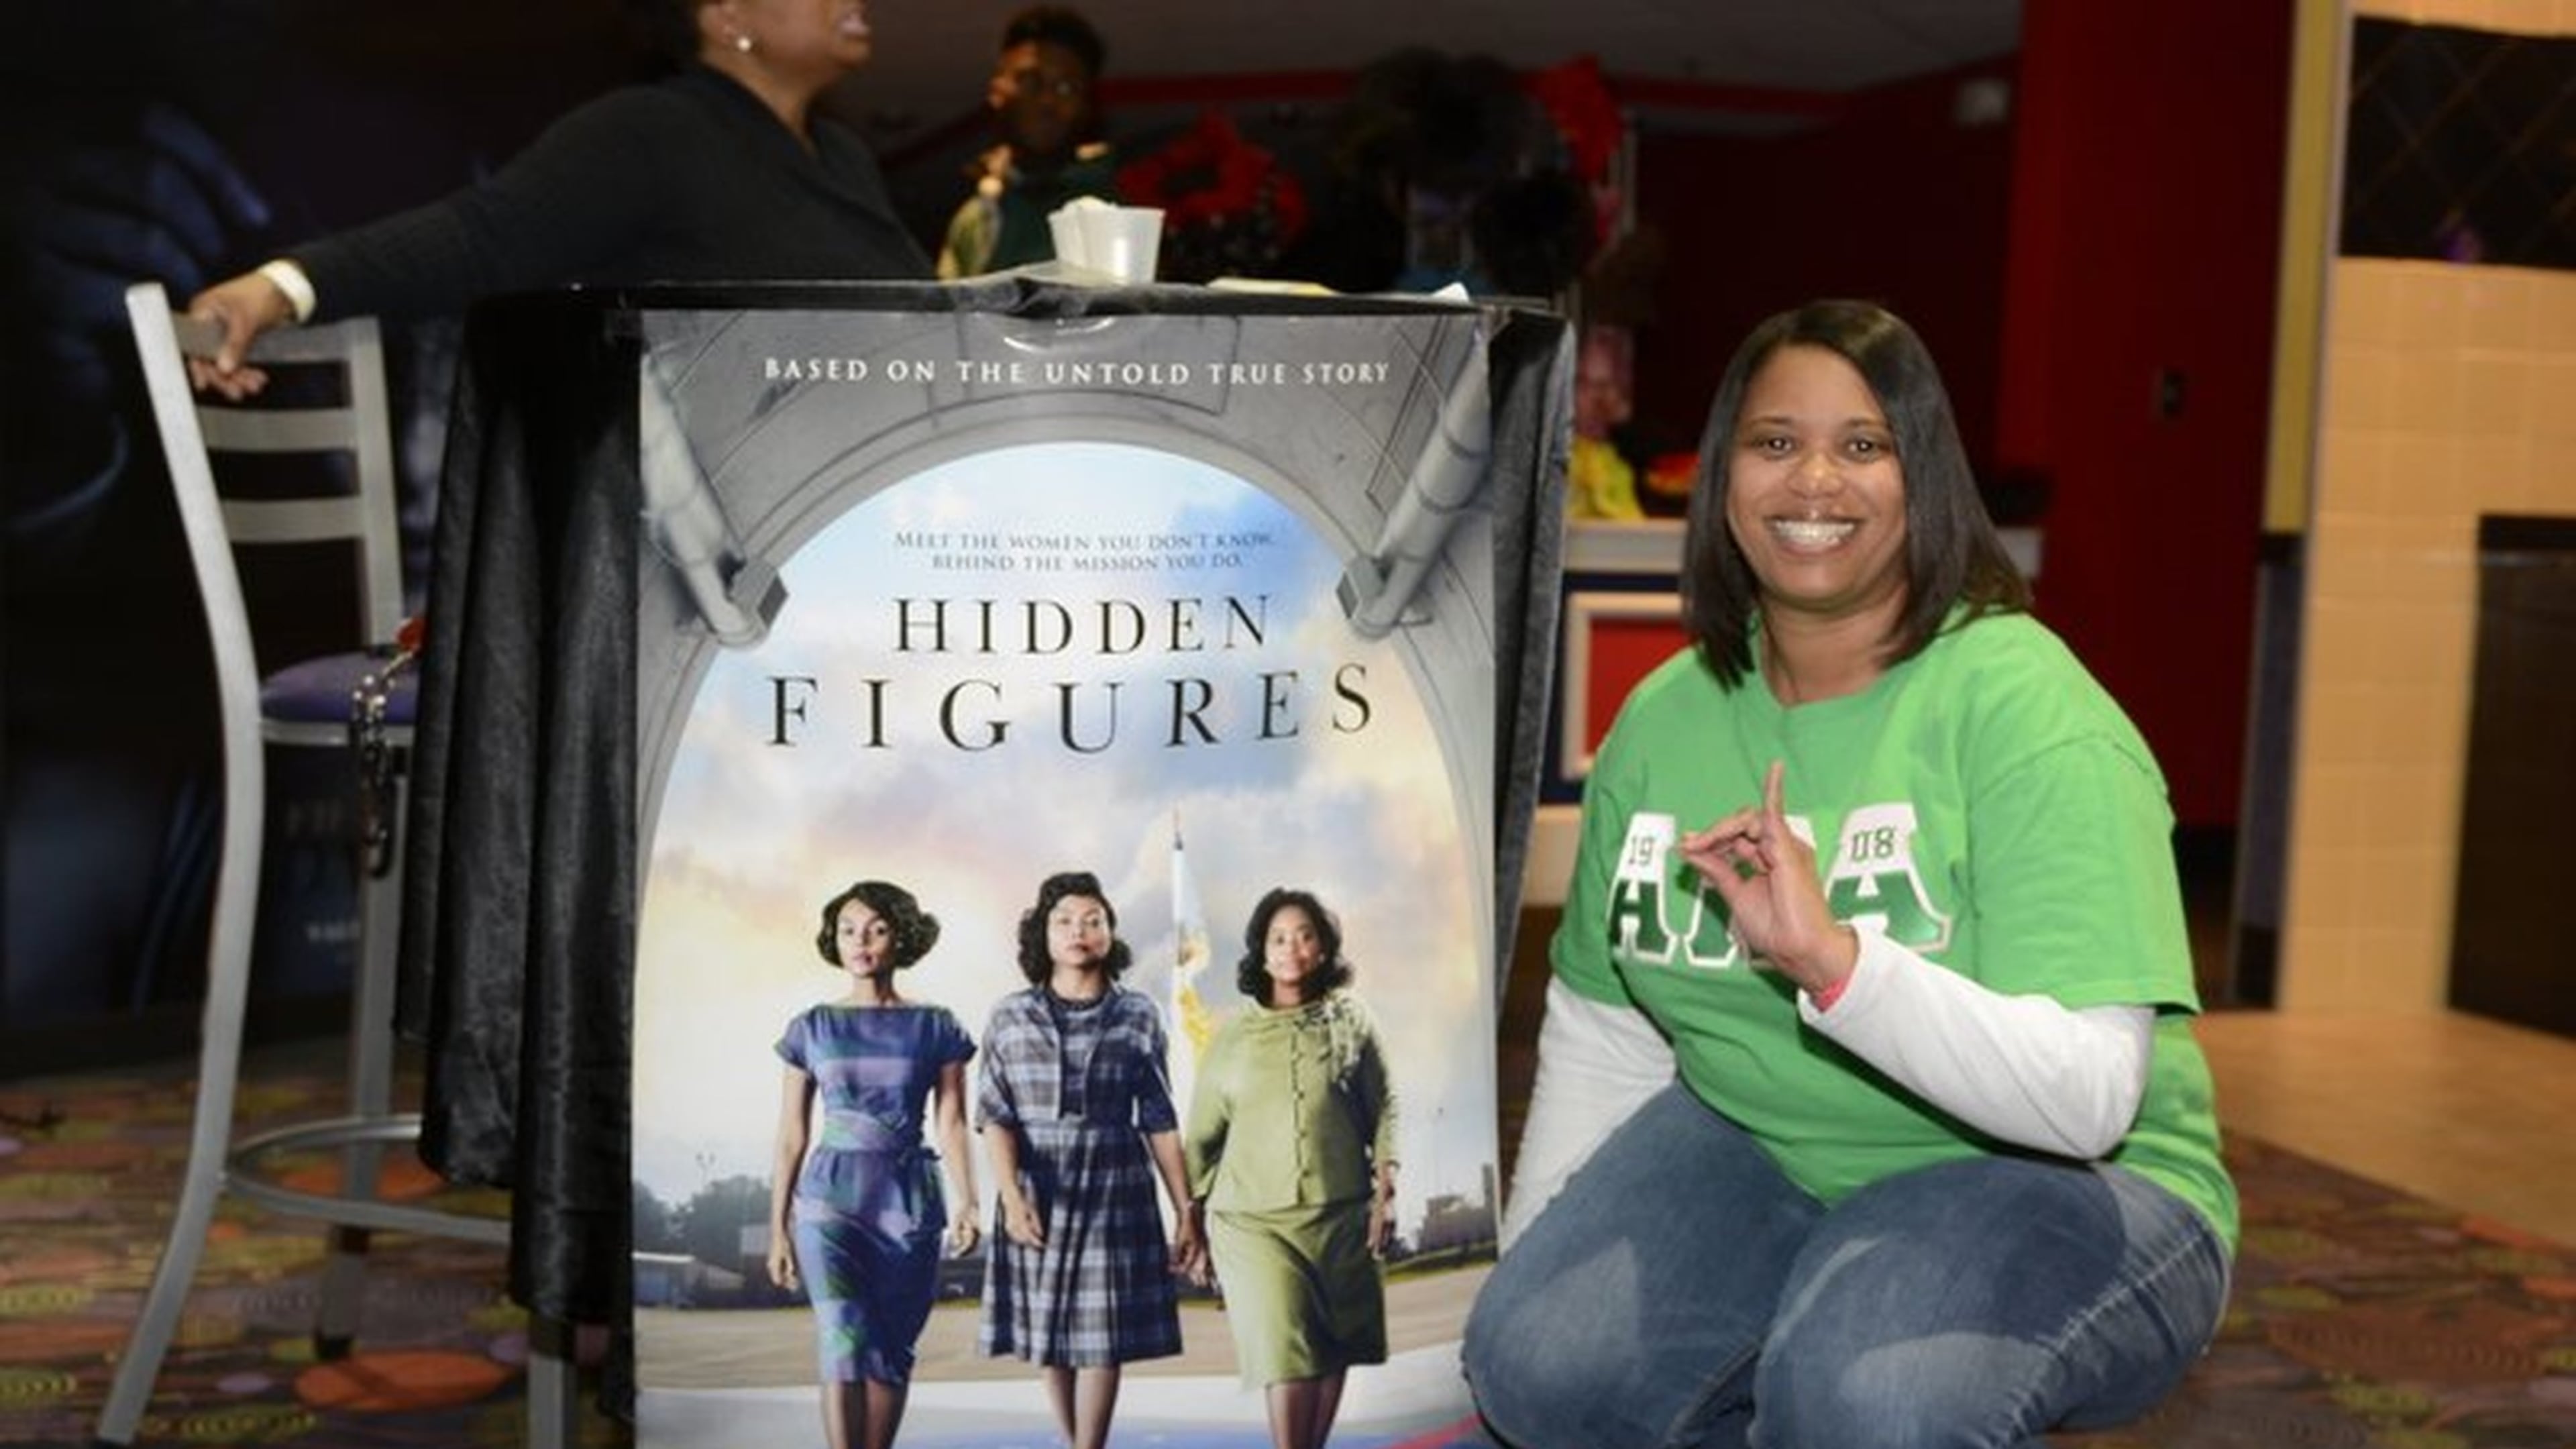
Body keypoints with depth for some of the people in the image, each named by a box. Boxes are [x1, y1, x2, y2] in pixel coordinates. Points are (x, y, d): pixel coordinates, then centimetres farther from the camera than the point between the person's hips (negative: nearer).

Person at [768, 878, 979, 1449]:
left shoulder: (935, 1028, 4)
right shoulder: (812, 1028, 6)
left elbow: (951, 1123, -2)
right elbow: (791, 1137, 8)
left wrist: (965, 1203, -16)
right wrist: (778, 1229, 6)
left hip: (908, 1199, 1)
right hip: (832, 1196, -1)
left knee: (891, 1351, 4)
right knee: (844, 1342, -14)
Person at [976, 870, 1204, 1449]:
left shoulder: (1139, 1017, 3)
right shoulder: (1010, 1017, 2)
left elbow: (1159, 1121, 5)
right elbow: (995, 1116, -3)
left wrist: (1186, 1211, 2)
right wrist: (1012, 1197, -16)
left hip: (1116, 1195, 0)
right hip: (1039, 1198, 1)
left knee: (1103, 1337, -2)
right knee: (1048, 1336, 7)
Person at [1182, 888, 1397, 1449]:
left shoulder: (1350, 1020, 5)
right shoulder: (1234, 1038, 4)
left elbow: (1383, 1107, 7)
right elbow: (1202, 1137, 9)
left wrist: (1385, 1189, -1)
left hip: (1339, 1217, 1)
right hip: (1255, 1221, -1)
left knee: (1331, 1353, 7)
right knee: (1286, 1355, -11)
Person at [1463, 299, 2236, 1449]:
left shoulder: (2023, 709, -18)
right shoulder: (1664, 719, 0)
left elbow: (2088, 1099, -26)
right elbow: (1598, 1036, 10)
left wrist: (1833, 957, -38)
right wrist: (1526, 1270, 6)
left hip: (2047, 1190, -5)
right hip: (1758, 1150, 5)